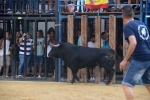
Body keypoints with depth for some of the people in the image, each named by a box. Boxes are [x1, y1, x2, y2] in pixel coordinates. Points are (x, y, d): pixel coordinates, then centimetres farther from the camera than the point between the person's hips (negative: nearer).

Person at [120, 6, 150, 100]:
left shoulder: (128, 26, -9)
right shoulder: (142, 24, 15)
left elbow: (133, 43, -23)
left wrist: (125, 60, -19)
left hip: (140, 59, -8)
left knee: (126, 84, -5)